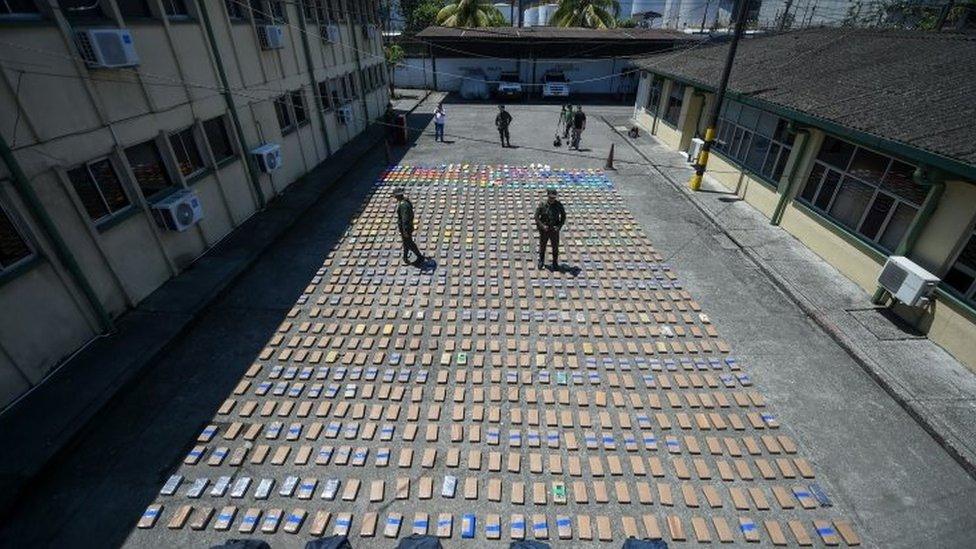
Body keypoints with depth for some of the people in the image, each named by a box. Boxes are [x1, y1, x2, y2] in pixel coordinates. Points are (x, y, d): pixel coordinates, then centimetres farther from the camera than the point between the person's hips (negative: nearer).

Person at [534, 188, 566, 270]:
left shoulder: (559, 205, -10)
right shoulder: (542, 204, -14)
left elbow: (563, 216, 0)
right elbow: (536, 217, -8)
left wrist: (559, 226, -13)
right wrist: (542, 226, -19)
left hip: (554, 230, 1)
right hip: (544, 230, 0)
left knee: (555, 247, 10)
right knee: (542, 246, 14)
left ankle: (555, 262, 30)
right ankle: (541, 261, 36)